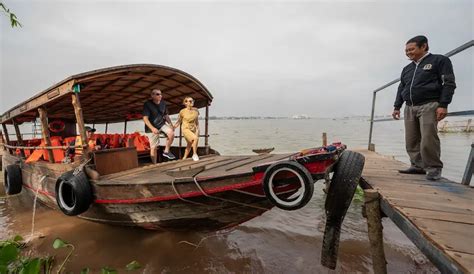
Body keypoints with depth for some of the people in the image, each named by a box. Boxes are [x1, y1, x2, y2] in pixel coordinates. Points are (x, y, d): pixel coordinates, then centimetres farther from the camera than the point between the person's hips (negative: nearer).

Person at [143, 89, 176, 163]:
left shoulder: (163, 103, 1)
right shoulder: (147, 104, -15)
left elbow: (166, 115, 12)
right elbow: (145, 118, -19)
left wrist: (171, 124, -1)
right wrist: (152, 128, -31)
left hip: (162, 124, 4)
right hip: (152, 128, -4)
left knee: (171, 133, -25)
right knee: (153, 147, -1)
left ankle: (166, 151, -5)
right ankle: (154, 164, 15)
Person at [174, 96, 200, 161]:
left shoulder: (195, 110, -2)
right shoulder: (182, 111, -12)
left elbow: (197, 121, 7)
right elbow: (178, 122, 0)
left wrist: (197, 129, 0)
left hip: (193, 129, 5)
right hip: (186, 129, -5)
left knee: (189, 145, 11)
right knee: (196, 138, -28)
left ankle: (184, 159, 29)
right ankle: (194, 154, -11)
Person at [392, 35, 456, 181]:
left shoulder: (439, 60, 5)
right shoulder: (407, 69, 22)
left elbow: (449, 83, -3)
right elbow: (401, 89, 24)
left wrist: (443, 105, -13)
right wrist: (397, 107, 15)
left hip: (429, 106, -5)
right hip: (409, 108, 6)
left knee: (428, 140, -12)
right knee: (411, 141, 1)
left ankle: (434, 168, -1)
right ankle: (418, 166, 9)